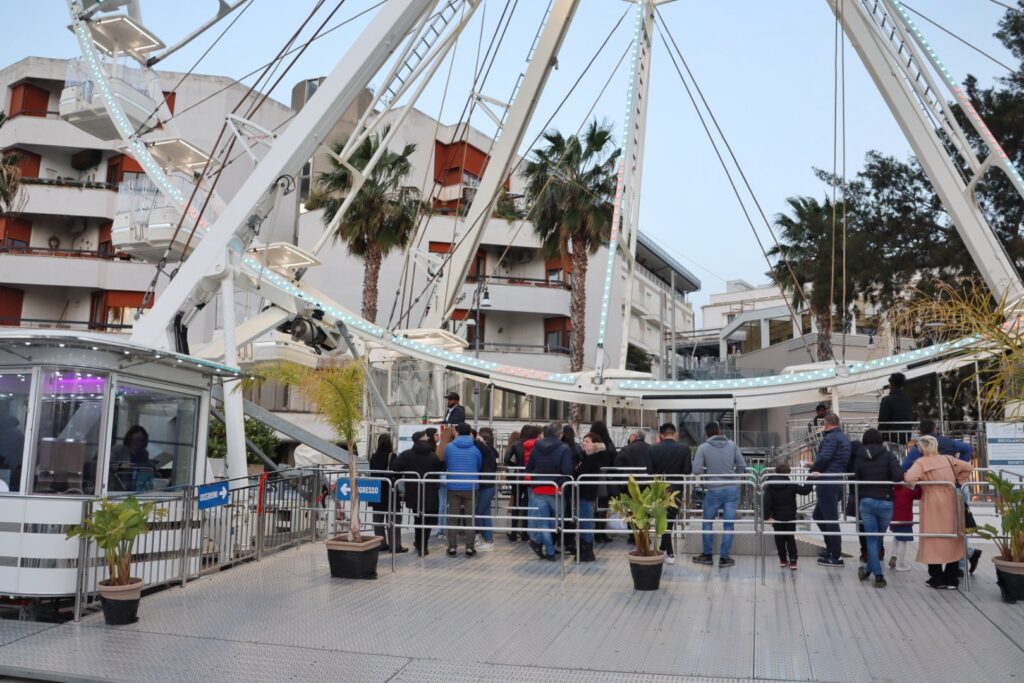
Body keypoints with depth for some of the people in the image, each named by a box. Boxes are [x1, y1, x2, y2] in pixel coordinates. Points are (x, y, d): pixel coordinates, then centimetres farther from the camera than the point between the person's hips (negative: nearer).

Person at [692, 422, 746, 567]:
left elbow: (696, 470, -11)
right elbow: (742, 466, 2)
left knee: (707, 522, 16)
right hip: (732, 489, 2)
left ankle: (707, 555, 22)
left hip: (714, 490, -2)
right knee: (729, 524, 8)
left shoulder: (703, 448, -6)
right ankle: (724, 558, 12)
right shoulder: (732, 445, 1)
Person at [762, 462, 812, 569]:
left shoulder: (770, 486, -8)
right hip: (790, 517, 0)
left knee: (779, 539, 12)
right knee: (791, 539, 8)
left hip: (777, 517, 0)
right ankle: (793, 561, -1)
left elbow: (766, 502, -13)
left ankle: (783, 560, 16)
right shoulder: (792, 485, -10)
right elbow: (804, 490, -8)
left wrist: (767, 516, -12)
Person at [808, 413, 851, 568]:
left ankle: (836, 557, 1)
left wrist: (813, 469, -6)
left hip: (827, 482, -10)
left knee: (831, 520, -4)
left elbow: (824, 457, -23)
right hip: (838, 482, 10)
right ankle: (831, 548, 24)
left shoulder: (831, 437, -11)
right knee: (818, 515, 20)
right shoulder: (844, 438, 19)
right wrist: (817, 465, 22)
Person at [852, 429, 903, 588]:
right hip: (885, 502, -1)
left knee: (872, 539, 7)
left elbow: (857, 481, 2)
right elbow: (898, 477, -17)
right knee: (878, 537, 15)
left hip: (866, 502, 1)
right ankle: (869, 569, 21)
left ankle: (878, 575, 5)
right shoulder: (888, 455, -4)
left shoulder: (859, 458, 2)